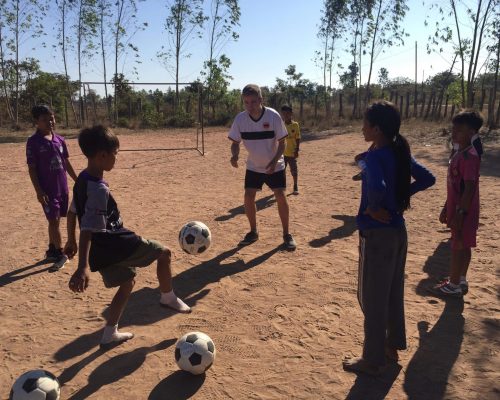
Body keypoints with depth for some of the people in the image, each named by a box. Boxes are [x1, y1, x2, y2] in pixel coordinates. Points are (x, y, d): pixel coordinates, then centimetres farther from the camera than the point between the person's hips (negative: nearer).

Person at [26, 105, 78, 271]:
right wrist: (39, 191, -16)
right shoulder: (33, 142, -9)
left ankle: (52, 251, 27)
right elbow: (31, 169, -10)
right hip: (47, 189, -5)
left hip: (62, 188, 5)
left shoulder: (59, 139, 6)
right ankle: (60, 254, 5)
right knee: (54, 221, -4)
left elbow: (67, 163, 14)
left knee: (55, 220, 14)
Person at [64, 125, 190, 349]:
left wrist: (71, 241, 28)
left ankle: (109, 335, 28)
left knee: (127, 282, 25)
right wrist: (83, 267, -36)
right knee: (163, 253, 7)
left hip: (102, 249, 9)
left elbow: (72, 212, 16)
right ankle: (168, 298, 24)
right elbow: (87, 229, -31)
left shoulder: (82, 179, 4)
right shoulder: (99, 189, -24)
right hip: (115, 245, -9)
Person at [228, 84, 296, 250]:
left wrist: (274, 161, -28)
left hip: (275, 166, -2)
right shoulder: (240, 118, -15)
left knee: (280, 196, -8)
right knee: (248, 196, -3)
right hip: (253, 166, 3)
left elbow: (282, 142, -14)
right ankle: (253, 232, 16)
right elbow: (235, 142, -5)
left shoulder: (273, 116, -22)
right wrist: (235, 155, -27)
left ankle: (287, 234, 7)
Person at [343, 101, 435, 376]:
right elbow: (428, 179, 15)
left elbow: (377, 188, -39)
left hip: (377, 233, -9)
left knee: (372, 298, 4)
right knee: (393, 293, 21)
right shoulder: (400, 153, 5)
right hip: (398, 231, 9)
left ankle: (373, 360, 17)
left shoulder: (374, 157, -20)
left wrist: (374, 208, -20)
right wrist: (402, 195, 8)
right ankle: (392, 345, 37)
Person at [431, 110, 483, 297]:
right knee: (462, 246, 17)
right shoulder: (459, 153, 10)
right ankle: (460, 280, 29)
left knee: (458, 246, 0)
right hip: (456, 208, 9)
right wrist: (446, 208, 19)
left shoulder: (469, 156, -21)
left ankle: (454, 285, 11)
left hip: (463, 210, -9)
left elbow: (469, 188, -24)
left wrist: (460, 214, -24)